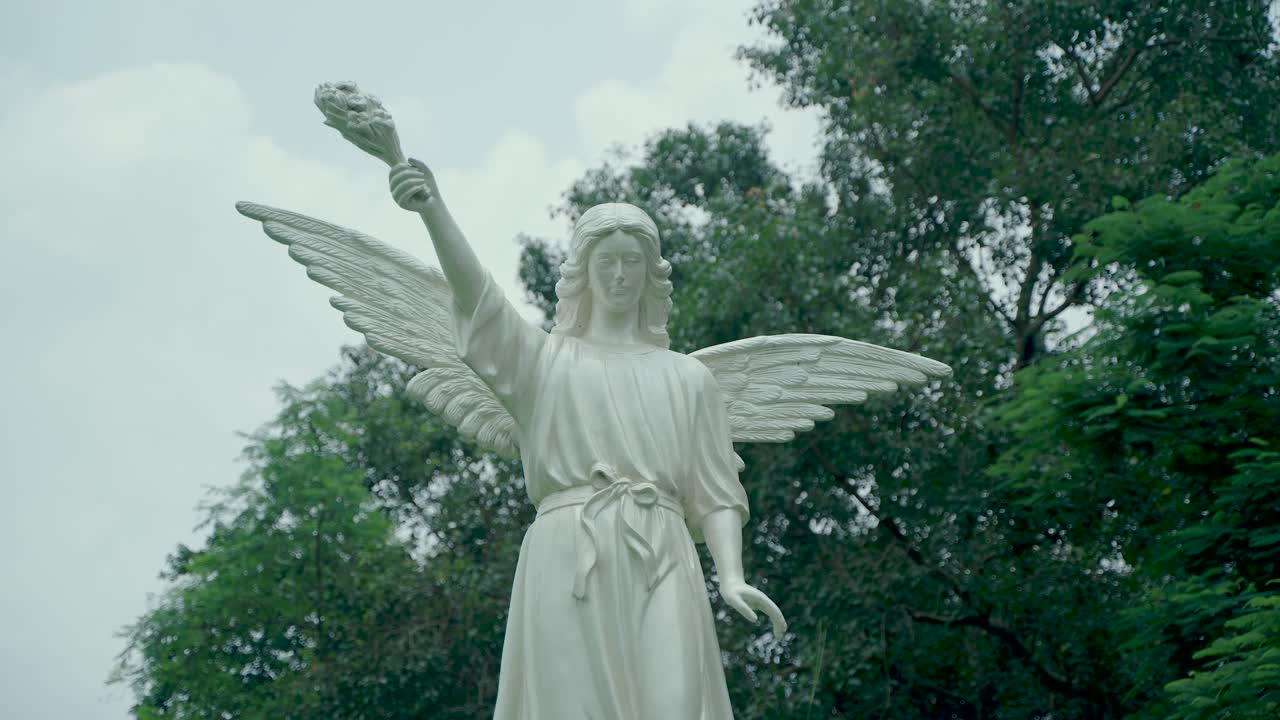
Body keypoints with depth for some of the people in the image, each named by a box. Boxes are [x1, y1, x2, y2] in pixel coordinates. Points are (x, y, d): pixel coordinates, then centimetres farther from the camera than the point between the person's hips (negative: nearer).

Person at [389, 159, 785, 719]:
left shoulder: (686, 377, 20)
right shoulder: (544, 358, 16)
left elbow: (715, 492, 13)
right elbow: (475, 294, -3)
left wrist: (732, 578, -6)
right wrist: (432, 208, -22)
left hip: (660, 566, 1)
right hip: (566, 560, -1)